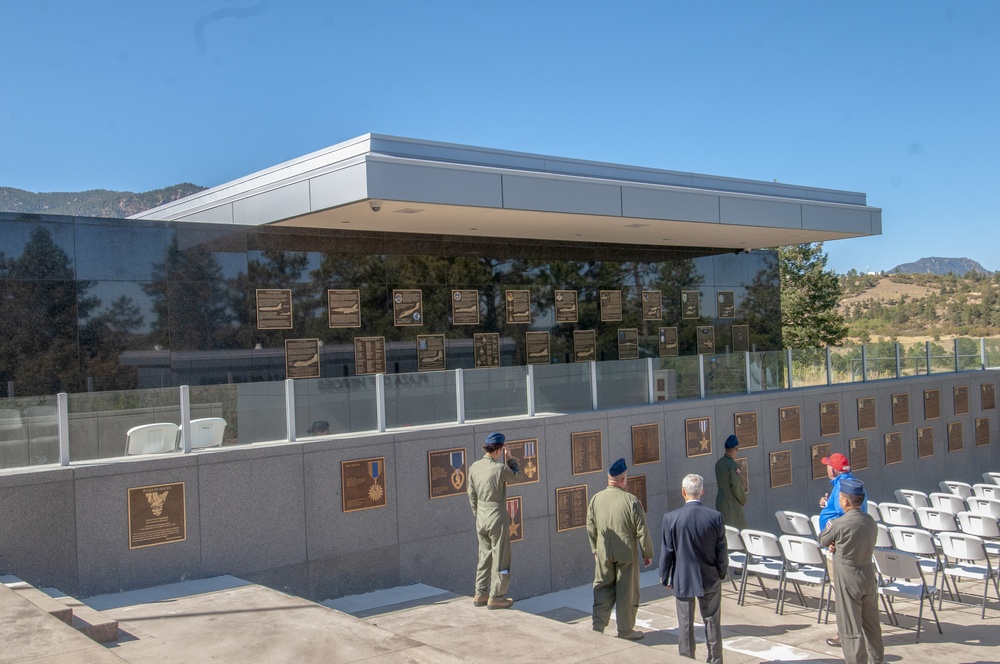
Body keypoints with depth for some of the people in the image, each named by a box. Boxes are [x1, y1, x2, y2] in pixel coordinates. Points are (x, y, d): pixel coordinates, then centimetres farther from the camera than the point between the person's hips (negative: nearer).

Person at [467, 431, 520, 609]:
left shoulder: (474, 467, 0)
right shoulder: (500, 468, -19)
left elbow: (471, 495, 7)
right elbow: (516, 476, 1)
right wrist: (510, 459, 12)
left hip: (481, 518, 7)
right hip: (497, 517, -7)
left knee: (484, 557, 18)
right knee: (500, 559, 6)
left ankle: (480, 594, 25)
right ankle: (495, 597, 11)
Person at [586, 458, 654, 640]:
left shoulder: (595, 499, -2)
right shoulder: (631, 501, -15)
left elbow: (590, 529, 7)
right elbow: (642, 531, -10)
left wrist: (595, 550, 21)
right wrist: (647, 553, 3)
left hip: (603, 553, 3)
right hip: (627, 553, -3)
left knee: (602, 590, 13)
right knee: (627, 591, 9)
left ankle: (597, 628, 10)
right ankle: (625, 631, 20)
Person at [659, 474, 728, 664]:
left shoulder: (671, 518, -14)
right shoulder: (715, 517, -12)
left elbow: (667, 552, -8)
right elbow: (721, 551, -4)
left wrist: (664, 577, 6)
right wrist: (722, 573, 13)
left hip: (682, 579, -1)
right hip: (710, 579, 1)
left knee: (685, 625, 11)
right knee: (712, 623, 15)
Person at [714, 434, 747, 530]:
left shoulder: (719, 463, 2)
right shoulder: (733, 466, -23)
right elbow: (737, 488, -20)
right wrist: (743, 500, 0)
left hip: (720, 500, 8)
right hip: (732, 503, -8)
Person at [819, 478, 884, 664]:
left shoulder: (840, 524, -21)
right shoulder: (871, 521, 1)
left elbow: (822, 541, -4)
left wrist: (829, 524, 13)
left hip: (848, 579, -7)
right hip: (869, 574, 7)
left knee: (850, 627, 2)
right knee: (871, 623, 20)